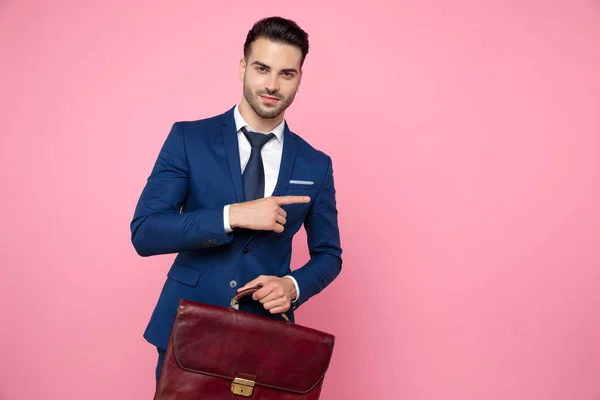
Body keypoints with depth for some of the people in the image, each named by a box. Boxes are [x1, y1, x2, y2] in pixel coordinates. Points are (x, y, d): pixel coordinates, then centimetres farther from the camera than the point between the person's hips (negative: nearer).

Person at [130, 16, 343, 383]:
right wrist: (233, 215, -23)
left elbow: (328, 254, 8)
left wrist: (293, 285, -13)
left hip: (265, 336, 1)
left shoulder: (315, 165, 0)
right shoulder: (188, 138, -5)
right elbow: (144, 233, -12)